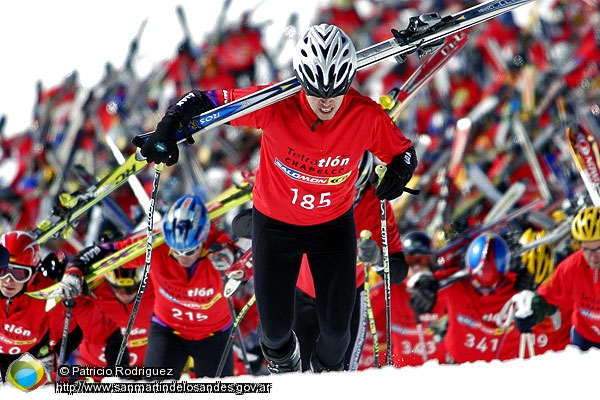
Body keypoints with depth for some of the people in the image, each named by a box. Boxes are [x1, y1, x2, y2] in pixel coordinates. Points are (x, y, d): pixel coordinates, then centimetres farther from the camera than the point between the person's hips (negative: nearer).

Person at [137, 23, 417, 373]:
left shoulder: (367, 117, -25)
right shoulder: (276, 106, -30)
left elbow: (402, 151, -8)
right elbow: (211, 101, -20)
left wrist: (399, 172, -30)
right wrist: (169, 127, -34)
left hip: (335, 223, 1)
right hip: (275, 223, -1)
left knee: (337, 326, 8)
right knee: (276, 324, 7)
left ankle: (330, 368, 45)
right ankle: (282, 354, 47)